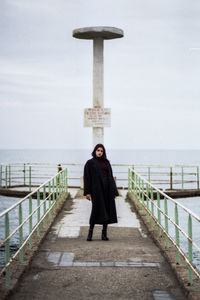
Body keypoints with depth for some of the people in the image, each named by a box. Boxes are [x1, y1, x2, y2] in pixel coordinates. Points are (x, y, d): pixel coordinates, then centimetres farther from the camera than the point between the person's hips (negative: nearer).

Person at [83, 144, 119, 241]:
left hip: (107, 189, 4)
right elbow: (87, 178, -2)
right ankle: (90, 233, 4)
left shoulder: (106, 162, 15)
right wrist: (87, 192, -9)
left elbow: (110, 176, 14)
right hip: (96, 188, -4)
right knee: (96, 210, -8)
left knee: (108, 210, 2)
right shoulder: (90, 163, 3)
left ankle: (104, 233, 10)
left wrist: (114, 191, 7)